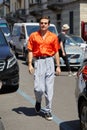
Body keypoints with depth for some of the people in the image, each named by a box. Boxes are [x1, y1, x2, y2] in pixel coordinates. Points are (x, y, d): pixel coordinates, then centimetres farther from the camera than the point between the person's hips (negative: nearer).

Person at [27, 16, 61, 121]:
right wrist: (30, 64, -5)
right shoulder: (33, 36, 5)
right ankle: (38, 101, 25)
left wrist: (58, 66, 5)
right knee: (38, 88, -9)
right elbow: (30, 51, 4)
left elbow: (56, 52, 9)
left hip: (49, 62, 1)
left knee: (49, 88, 1)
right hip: (38, 62, -1)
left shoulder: (53, 36, 7)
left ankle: (48, 111, 12)